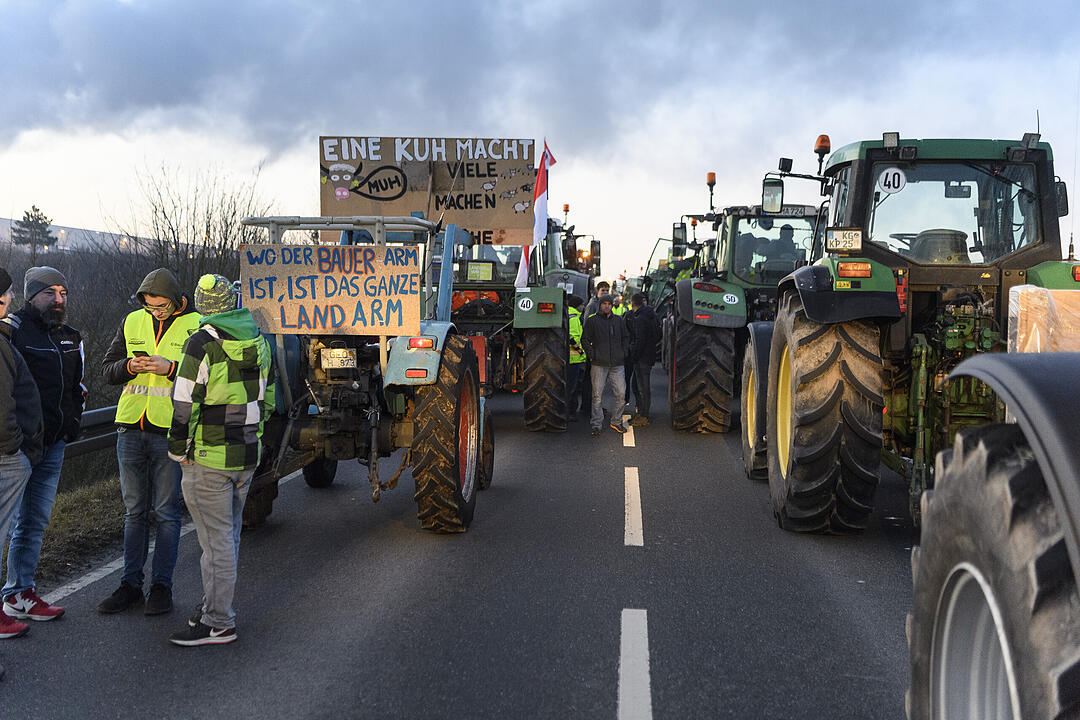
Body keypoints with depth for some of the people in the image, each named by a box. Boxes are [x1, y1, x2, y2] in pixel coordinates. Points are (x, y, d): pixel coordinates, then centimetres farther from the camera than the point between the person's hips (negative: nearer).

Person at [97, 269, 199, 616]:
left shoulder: (196, 325, -4)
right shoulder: (132, 322, 8)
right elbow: (107, 369, 9)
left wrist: (171, 367, -22)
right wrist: (130, 366, -12)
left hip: (170, 432, -4)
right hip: (130, 428, 4)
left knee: (166, 512, 3)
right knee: (134, 511, 12)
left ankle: (162, 586, 13)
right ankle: (130, 584, 20)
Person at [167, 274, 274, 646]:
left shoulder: (203, 343, -15)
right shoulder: (258, 340, 9)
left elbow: (185, 403, -16)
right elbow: (266, 398, 16)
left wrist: (179, 450, -6)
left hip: (209, 458, -8)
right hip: (247, 455, 8)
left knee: (216, 540, -2)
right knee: (228, 535, 17)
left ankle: (218, 623, 4)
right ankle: (216, 607, 28)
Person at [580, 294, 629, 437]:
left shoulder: (618, 321, 13)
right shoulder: (592, 321, 3)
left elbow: (626, 337, 22)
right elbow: (585, 339, 5)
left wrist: (624, 353, 10)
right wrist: (591, 355, -4)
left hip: (617, 365, 3)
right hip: (599, 365, -3)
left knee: (621, 394, 0)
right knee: (597, 395, -1)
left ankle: (616, 422, 14)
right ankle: (596, 425, 6)